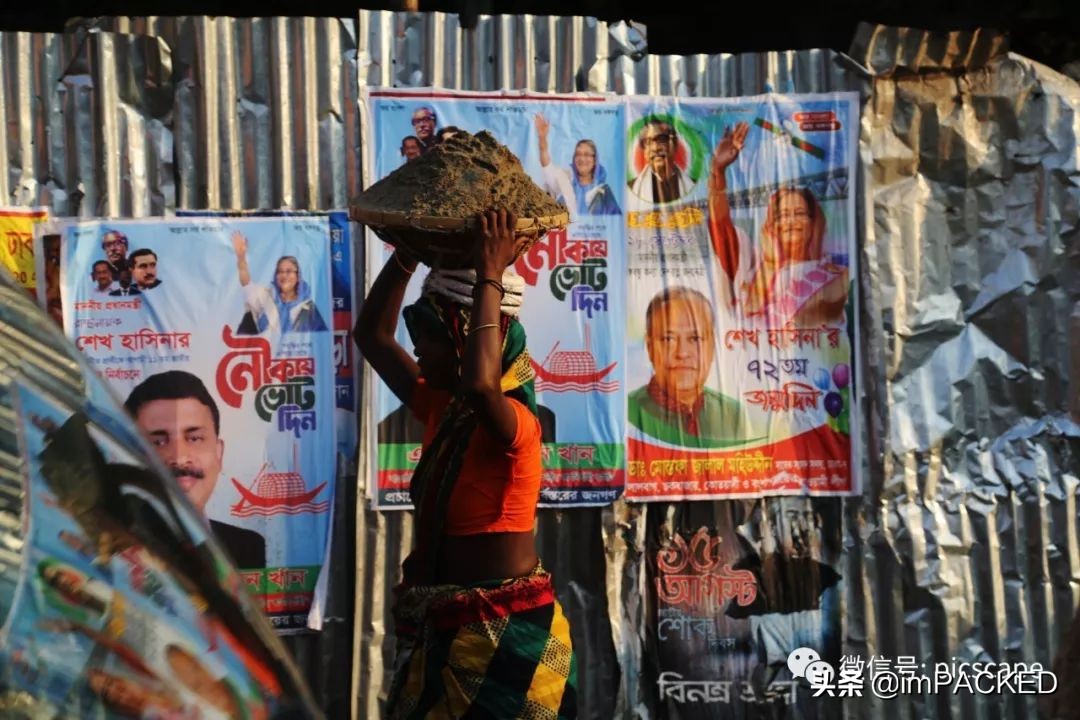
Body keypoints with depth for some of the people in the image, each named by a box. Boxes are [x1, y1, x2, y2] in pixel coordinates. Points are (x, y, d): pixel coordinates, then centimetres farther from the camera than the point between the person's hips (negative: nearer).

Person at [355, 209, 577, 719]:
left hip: (503, 632, -8)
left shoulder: (515, 423, -19)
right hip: (439, 626, 8)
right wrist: (409, 251, 4)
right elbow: (371, 335, 10)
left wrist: (490, 277, -32)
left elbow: (480, 384, -43)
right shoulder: (442, 412, 4)